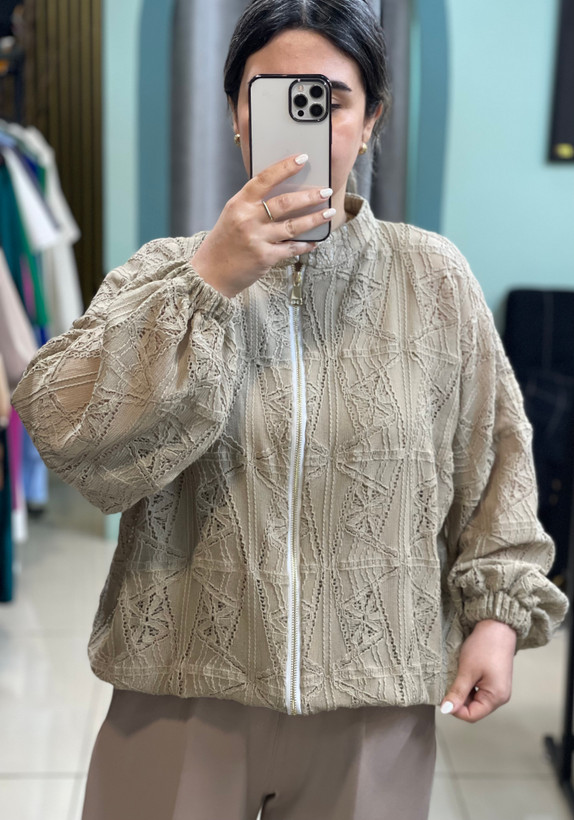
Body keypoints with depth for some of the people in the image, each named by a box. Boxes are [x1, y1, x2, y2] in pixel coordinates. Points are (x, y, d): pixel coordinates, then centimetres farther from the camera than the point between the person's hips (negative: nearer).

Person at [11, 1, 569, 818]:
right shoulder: (164, 275, -3)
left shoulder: (434, 278, -1)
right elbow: (66, 433, -17)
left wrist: (499, 609, 1)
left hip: (375, 698, 1)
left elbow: (493, 457, 7)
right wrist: (209, 285, -23)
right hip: (182, 692, 0)